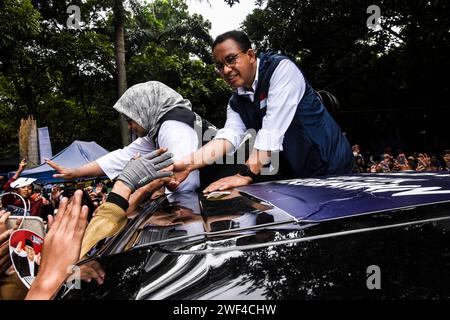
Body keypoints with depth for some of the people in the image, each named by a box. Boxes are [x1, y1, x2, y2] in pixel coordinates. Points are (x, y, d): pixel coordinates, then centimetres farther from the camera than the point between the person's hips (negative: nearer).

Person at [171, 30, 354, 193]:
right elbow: (228, 136, -14)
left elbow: (273, 128, -27)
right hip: (296, 177, 5)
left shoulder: (281, 69, -17)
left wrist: (246, 175, -32)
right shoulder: (237, 102, 3)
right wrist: (187, 164, -29)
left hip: (331, 168, -5)